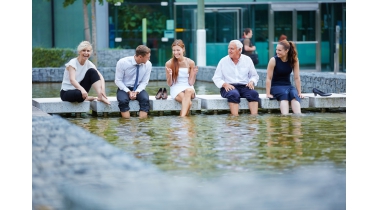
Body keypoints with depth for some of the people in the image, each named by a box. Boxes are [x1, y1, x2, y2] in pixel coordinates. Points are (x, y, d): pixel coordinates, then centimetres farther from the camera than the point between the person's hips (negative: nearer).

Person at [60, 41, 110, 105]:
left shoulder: (89, 64, -1)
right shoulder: (73, 63, -17)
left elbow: (100, 77, -12)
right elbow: (72, 80, -33)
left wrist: (102, 89, -33)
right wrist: (82, 90, -52)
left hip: (80, 89, 5)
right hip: (66, 92, -5)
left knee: (92, 71, -14)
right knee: (79, 94, -41)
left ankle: (100, 97, -20)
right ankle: (87, 98, -6)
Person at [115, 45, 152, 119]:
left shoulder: (148, 64, -7)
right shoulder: (122, 63, -15)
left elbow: (144, 82, 0)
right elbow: (118, 81, -9)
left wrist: (136, 92, -18)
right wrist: (129, 92, -21)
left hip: (138, 89, 2)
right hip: (124, 88, -2)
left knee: (145, 99, -30)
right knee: (123, 100, -35)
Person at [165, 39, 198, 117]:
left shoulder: (190, 63, -1)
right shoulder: (169, 64, -3)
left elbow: (191, 83, 1)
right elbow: (169, 84, 1)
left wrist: (194, 74, -17)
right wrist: (169, 75, -18)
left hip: (188, 88, 1)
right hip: (176, 90, -1)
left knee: (188, 91, -39)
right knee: (188, 102, -35)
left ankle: (182, 117, -46)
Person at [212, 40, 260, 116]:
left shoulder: (247, 60, 11)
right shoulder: (223, 61, 7)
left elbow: (254, 76, 16)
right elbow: (216, 78, 5)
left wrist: (251, 82, -7)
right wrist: (224, 84, -15)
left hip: (244, 87, 2)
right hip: (229, 87, -2)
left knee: (254, 93, -31)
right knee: (234, 94, -37)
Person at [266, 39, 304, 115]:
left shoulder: (294, 60, -4)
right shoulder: (274, 60, -11)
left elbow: (297, 78, -3)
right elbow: (269, 78, -12)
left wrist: (299, 93, -5)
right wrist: (268, 94, -15)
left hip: (288, 85, 3)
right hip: (276, 86, -3)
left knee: (294, 94, -30)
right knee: (284, 94, -34)